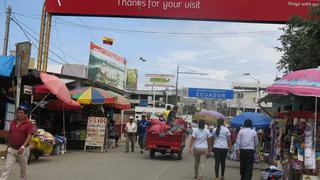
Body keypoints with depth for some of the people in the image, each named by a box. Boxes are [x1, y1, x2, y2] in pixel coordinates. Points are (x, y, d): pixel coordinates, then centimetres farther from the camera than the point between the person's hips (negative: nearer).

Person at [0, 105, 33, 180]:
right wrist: (8, 146, 16)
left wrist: (23, 147, -30)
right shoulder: (13, 122, 6)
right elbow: (10, 135, 15)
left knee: (23, 169, 12)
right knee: (7, 168, -2)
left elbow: (29, 137, -19)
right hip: (11, 149, 4)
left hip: (22, 150, -4)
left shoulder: (28, 124, -11)